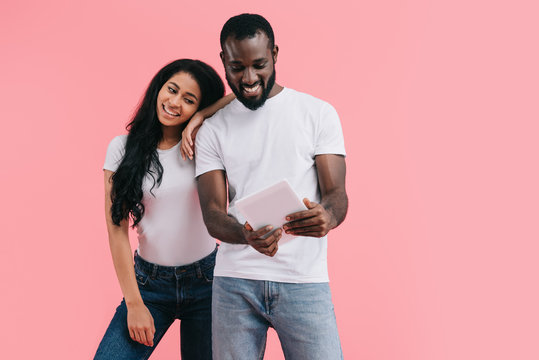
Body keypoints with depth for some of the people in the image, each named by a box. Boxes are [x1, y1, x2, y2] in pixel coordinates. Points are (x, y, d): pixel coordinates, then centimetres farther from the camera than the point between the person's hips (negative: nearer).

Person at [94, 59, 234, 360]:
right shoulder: (123, 148, -3)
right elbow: (118, 230, -4)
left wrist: (200, 119, -12)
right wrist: (134, 304, -6)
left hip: (205, 280, 0)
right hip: (150, 282, 0)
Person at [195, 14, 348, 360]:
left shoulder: (318, 113, 4)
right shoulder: (213, 129, 8)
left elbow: (338, 194, -2)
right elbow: (212, 214, 1)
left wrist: (327, 216, -27)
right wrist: (247, 236, -22)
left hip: (304, 282, -1)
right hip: (235, 282, 2)